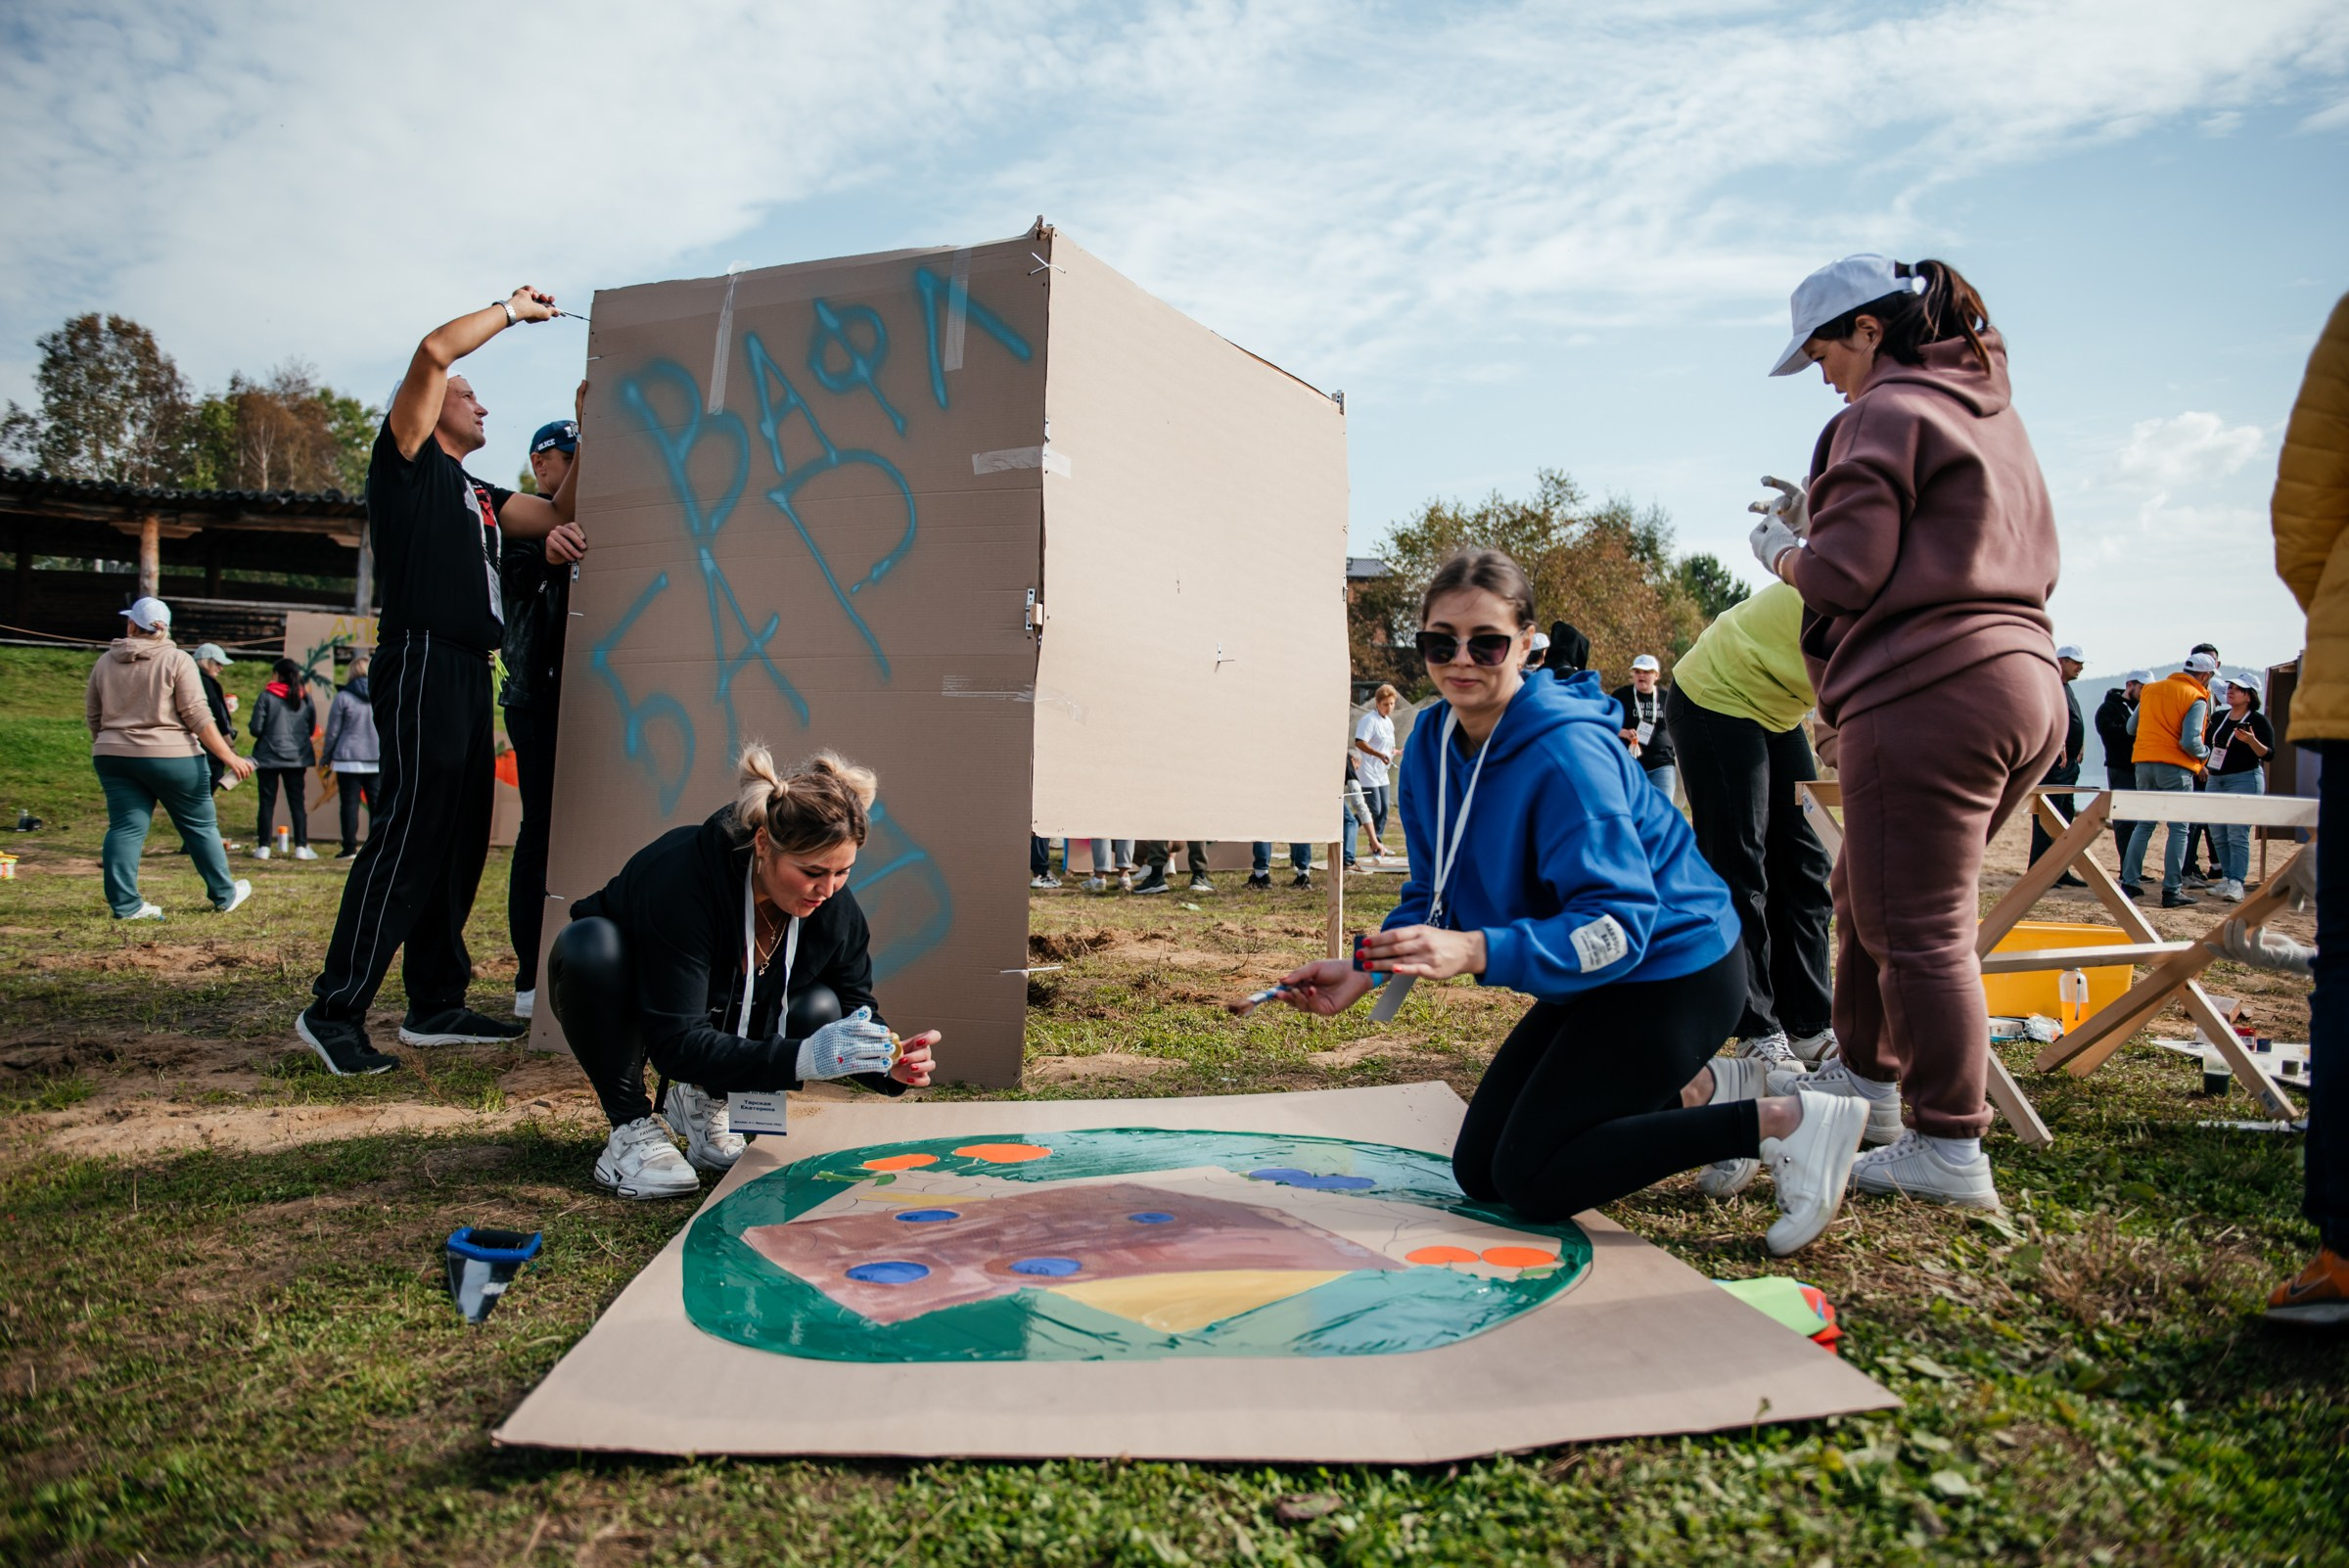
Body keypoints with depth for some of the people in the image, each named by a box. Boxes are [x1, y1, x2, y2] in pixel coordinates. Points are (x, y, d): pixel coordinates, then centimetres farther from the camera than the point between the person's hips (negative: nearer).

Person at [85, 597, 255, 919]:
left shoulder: (105, 662, 8)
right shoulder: (177, 661, -6)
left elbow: (92, 717, 14)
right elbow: (197, 716, -12)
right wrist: (229, 757, -11)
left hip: (113, 756, 4)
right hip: (171, 757, -4)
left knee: (126, 826, 4)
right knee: (200, 825, 7)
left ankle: (124, 903, 0)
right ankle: (225, 895, 16)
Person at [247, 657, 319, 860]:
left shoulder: (267, 696, -7)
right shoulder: (305, 698, 4)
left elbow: (256, 728, -9)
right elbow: (311, 729, 9)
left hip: (269, 757, -3)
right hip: (297, 757, 3)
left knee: (267, 802, 4)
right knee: (297, 801, 4)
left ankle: (263, 847, 3)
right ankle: (302, 847, 0)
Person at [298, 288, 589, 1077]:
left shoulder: (477, 496, 26)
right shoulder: (409, 462, 3)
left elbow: (557, 514, 21)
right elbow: (432, 352, -8)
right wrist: (512, 309, 4)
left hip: (468, 672, 9)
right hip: (423, 658, -9)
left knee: (460, 841, 9)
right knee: (409, 833, -14)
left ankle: (436, 1004, 15)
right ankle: (334, 1010, -11)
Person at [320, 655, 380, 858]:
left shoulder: (343, 697, -4)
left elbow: (333, 731, 0)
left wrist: (327, 757, 10)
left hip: (349, 759, -2)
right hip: (377, 760, 2)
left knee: (349, 803, 2)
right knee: (377, 803, 6)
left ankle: (349, 848, 2)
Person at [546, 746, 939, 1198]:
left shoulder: (833, 905, -21)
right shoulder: (683, 876, -37)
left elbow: (856, 1006, -10)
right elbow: (675, 1043, -38)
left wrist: (891, 1062, -33)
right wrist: (800, 1059, -49)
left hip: (722, 1016, 4)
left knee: (818, 1011, -24)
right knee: (590, 944, -36)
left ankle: (703, 1100, 4)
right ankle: (633, 1127, -18)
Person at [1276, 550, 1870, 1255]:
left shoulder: (1567, 754, -28)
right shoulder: (1432, 746, -4)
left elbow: (1618, 924, -32)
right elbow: (1433, 898, 2)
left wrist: (1476, 951, -45)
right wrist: (1365, 970, -16)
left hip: (1673, 968, -8)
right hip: (1589, 983, 9)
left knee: (1530, 1181, -10)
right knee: (1478, 1173, 11)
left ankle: (1782, 1121, -3)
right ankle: (1702, 1088, 20)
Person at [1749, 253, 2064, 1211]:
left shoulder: (1887, 413, -6)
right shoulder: (1994, 411, 22)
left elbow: (1849, 573, -15)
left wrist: (1785, 549, 9)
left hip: (1929, 692, -10)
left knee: (1920, 926, -5)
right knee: (1866, 895, 20)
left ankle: (1949, 1149, -1)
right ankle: (1867, 1078, 32)